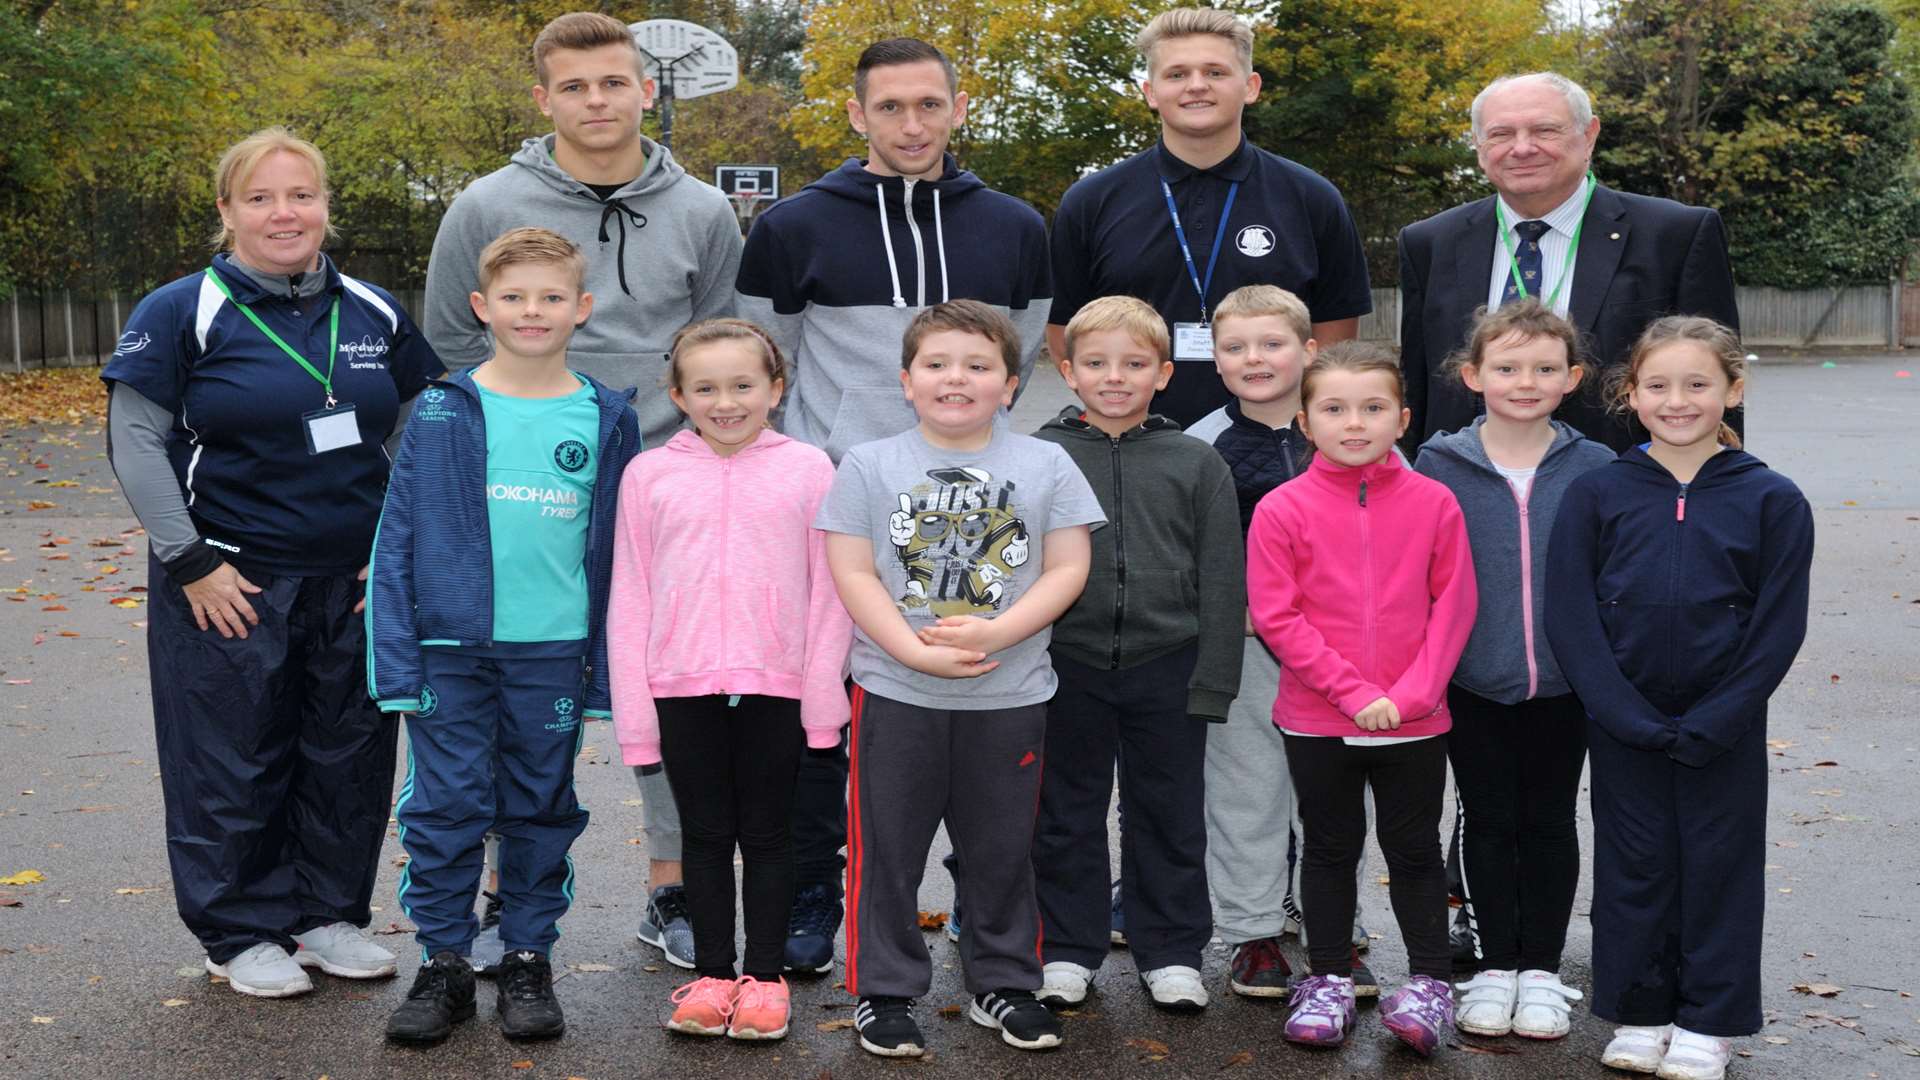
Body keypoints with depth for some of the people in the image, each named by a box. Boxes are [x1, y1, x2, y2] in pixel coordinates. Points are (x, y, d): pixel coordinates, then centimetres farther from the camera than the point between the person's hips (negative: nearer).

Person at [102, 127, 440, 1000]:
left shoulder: (374, 313, 7)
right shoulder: (183, 313, -6)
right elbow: (136, 443, -7)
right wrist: (190, 563, -12)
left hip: (358, 584, 4)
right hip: (232, 585, -4)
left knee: (350, 757, 10)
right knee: (236, 763, 5)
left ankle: (329, 914, 27)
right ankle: (241, 933, 20)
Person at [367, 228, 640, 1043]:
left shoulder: (607, 420, 2)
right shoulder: (441, 413, -1)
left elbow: (617, 551, 5)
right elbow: (397, 540, 0)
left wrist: (607, 668, 2)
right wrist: (396, 659, -6)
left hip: (553, 650, 1)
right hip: (452, 647, -1)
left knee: (542, 809, 11)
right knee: (445, 807, 3)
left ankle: (528, 961, 24)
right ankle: (444, 963, 18)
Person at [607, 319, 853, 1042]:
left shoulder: (808, 470, 0)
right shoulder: (649, 475, 3)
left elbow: (828, 592, 0)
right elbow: (630, 599, 4)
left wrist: (823, 698, -4)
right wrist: (634, 711, 1)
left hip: (774, 685, -1)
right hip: (682, 685, 1)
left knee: (766, 834, 9)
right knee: (706, 834, 11)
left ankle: (764, 976, 20)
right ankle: (712, 973, 22)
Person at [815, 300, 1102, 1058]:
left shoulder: (1046, 466, 2)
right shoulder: (869, 465, 0)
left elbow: (1067, 570, -2)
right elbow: (853, 574, -4)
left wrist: (993, 633, -16)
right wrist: (915, 650, -17)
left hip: (1011, 697, 1)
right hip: (895, 693, -1)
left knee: (1002, 849, 12)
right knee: (886, 847, 6)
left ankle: (1005, 986, 28)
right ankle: (883, 991, 20)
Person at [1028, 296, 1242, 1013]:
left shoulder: (1197, 465, 1)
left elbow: (1222, 583, 1)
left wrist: (1211, 683, -4)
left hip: (1167, 669, 0)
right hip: (1066, 667, 0)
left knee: (1169, 815, 11)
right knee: (1067, 816, 11)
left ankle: (1171, 953, 24)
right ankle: (1067, 951, 25)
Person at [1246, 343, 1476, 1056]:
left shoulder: (1433, 503, -5)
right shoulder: (1282, 509, -9)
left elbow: (1454, 607, -3)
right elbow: (1276, 616, -10)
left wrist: (1410, 694, -13)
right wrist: (1355, 692, -15)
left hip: (1415, 721, 0)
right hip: (1317, 722, 0)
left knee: (1416, 852, 13)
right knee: (1330, 851, 15)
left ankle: (1429, 983, 26)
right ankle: (1327, 982, 28)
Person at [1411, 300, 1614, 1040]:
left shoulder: (1596, 470, -5)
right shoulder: (1439, 467, -6)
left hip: (1563, 684, 0)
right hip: (1472, 683, 0)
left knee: (1549, 822, 13)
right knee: (1490, 823, 11)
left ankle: (1542, 969, 26)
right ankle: (1494, 966, 25)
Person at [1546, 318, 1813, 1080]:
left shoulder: (1772, 501, -5)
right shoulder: (1596, 495, -4)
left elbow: (1778, 630, -6)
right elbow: (1570, 619, -7)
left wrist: (1709, 725, -13)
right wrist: (1632, 719, -14)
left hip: (1726, 736, -1)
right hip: (1621, 730, 1)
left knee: (1720, 872, 9)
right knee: (1633, 870, 11)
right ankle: (1640, 1018, 26)